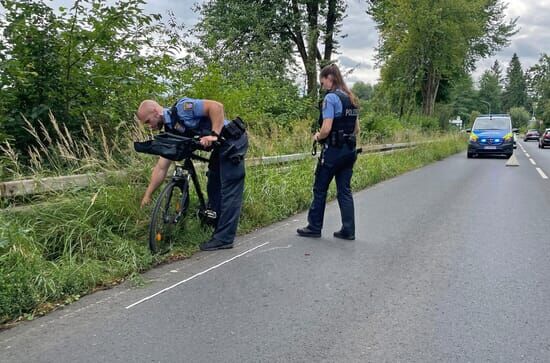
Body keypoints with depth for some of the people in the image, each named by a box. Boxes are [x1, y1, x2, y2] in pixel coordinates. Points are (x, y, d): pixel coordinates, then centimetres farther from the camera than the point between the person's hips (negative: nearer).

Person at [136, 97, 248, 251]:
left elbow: (216, 106, -24)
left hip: (233, 140, -9)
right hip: (222, 146, 9)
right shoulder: (170, 132, 9)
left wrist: (214, 135, -27)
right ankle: (219, 231, 27)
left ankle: (224, 239, -2)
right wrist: (147, 195, 11)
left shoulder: (181, 108, -15)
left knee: (229, 191, -7)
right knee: (214, 189, 15)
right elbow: (161, 167, 11)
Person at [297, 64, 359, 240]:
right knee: (344, 190, 10)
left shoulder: (331, 98, -13)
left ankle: (314, 227, 16)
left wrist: (318, 137, -1)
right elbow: (356, 129, 17)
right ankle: (348, 230, 12)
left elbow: (326, 129, -20)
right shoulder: (351, 99, 13)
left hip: (333, 150, -8)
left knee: (320, 189, 6)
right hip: (349, 150, 8)